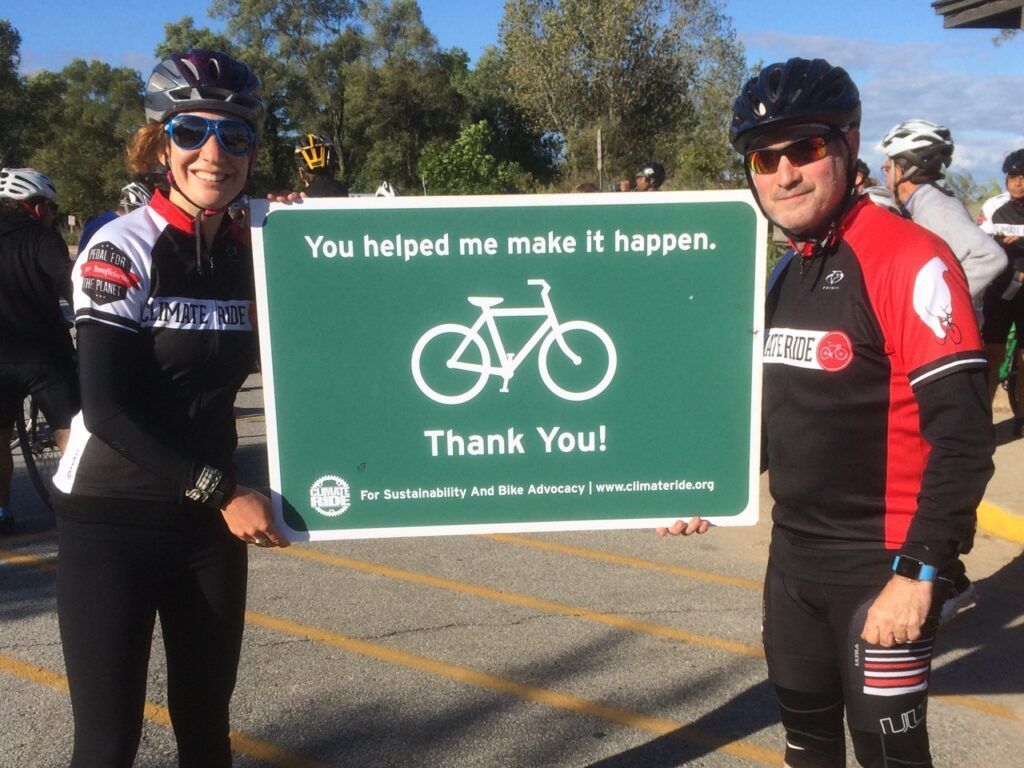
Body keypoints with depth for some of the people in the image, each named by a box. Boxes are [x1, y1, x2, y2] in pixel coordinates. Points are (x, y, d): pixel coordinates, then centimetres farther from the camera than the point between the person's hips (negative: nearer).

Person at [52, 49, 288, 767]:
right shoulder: (123, 248, -12)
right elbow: (107, 407, -18)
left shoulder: (251, 252, 4)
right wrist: (223, 491, -22)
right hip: (111, 520, -4)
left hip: (209, 521, 5)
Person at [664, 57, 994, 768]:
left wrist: (919, 572, -21)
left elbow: (962, 436, -20)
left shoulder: (911, 260, -16)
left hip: (881, 567, -7)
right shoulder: (785, 273, 8)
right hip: (793, 552, 7)